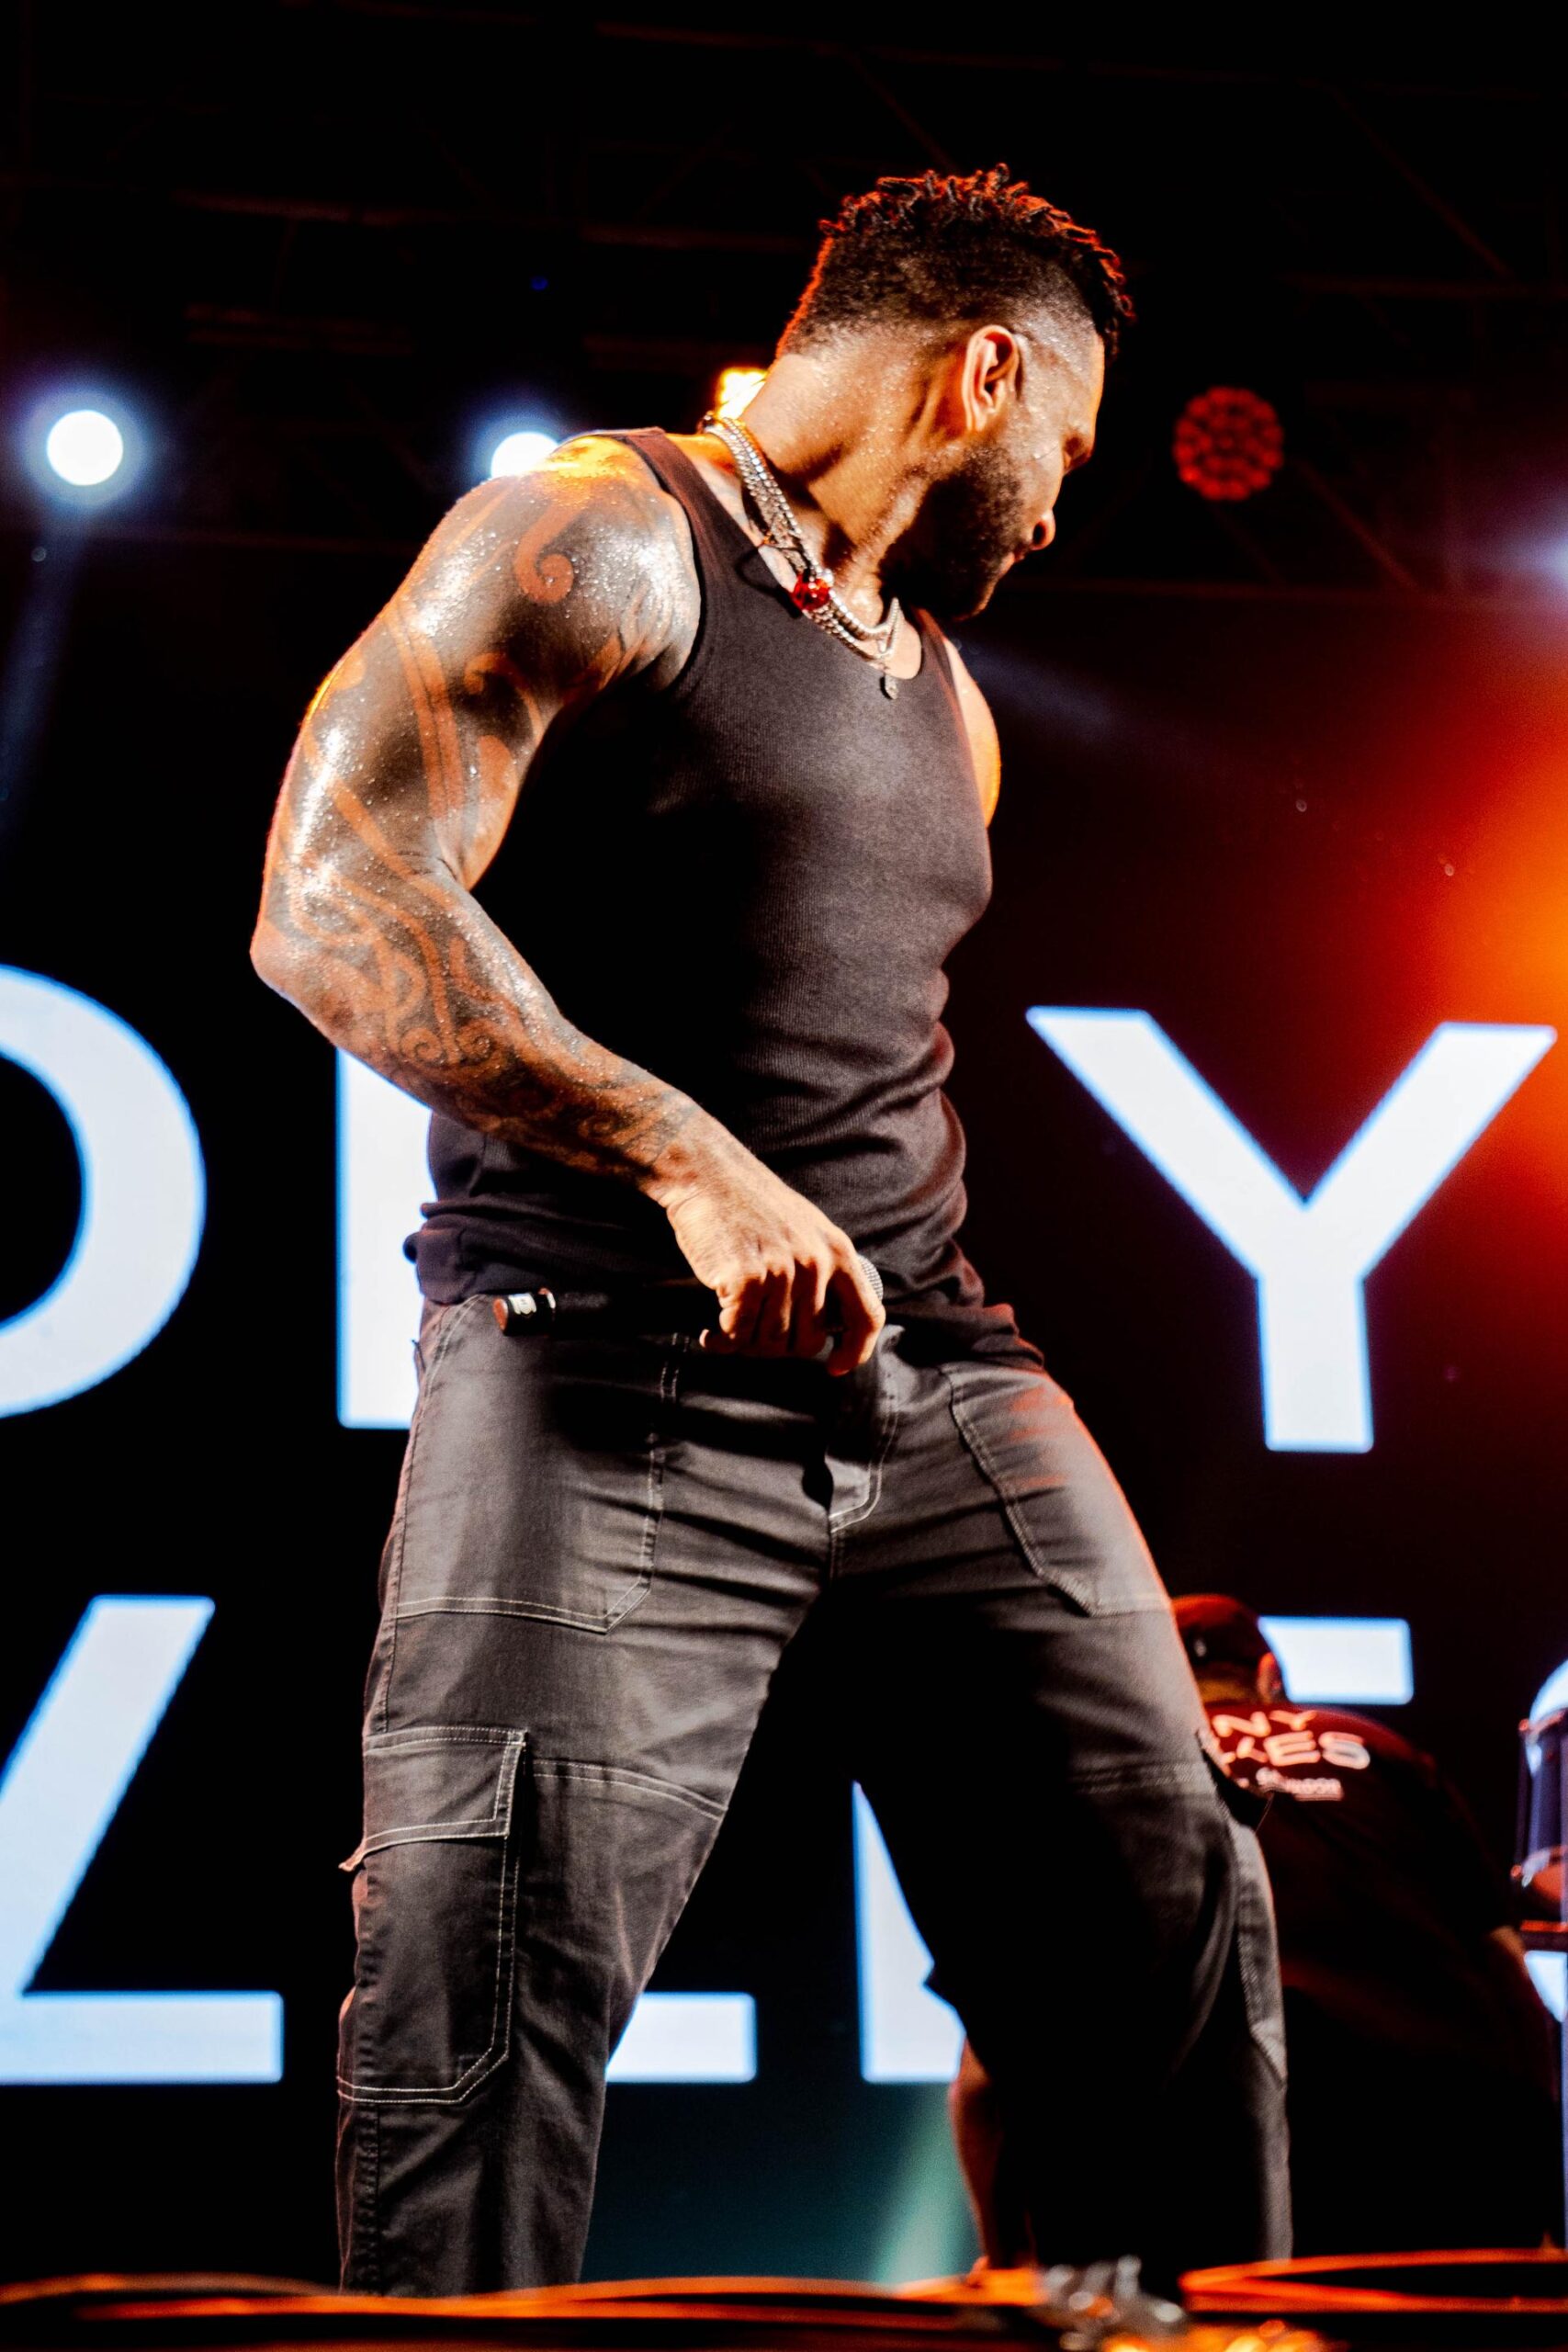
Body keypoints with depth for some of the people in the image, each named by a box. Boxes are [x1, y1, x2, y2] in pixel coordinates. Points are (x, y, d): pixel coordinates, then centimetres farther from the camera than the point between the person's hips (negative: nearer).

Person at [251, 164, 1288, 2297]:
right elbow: (335, 903, -15)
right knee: (490, 1997, -13)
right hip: (615, 1376, -7)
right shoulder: (598, 540, -2)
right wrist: (694, 1167, -23)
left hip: (937, 1378, 7)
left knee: (1181, 1937, 1)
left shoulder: (944, 700, 24)